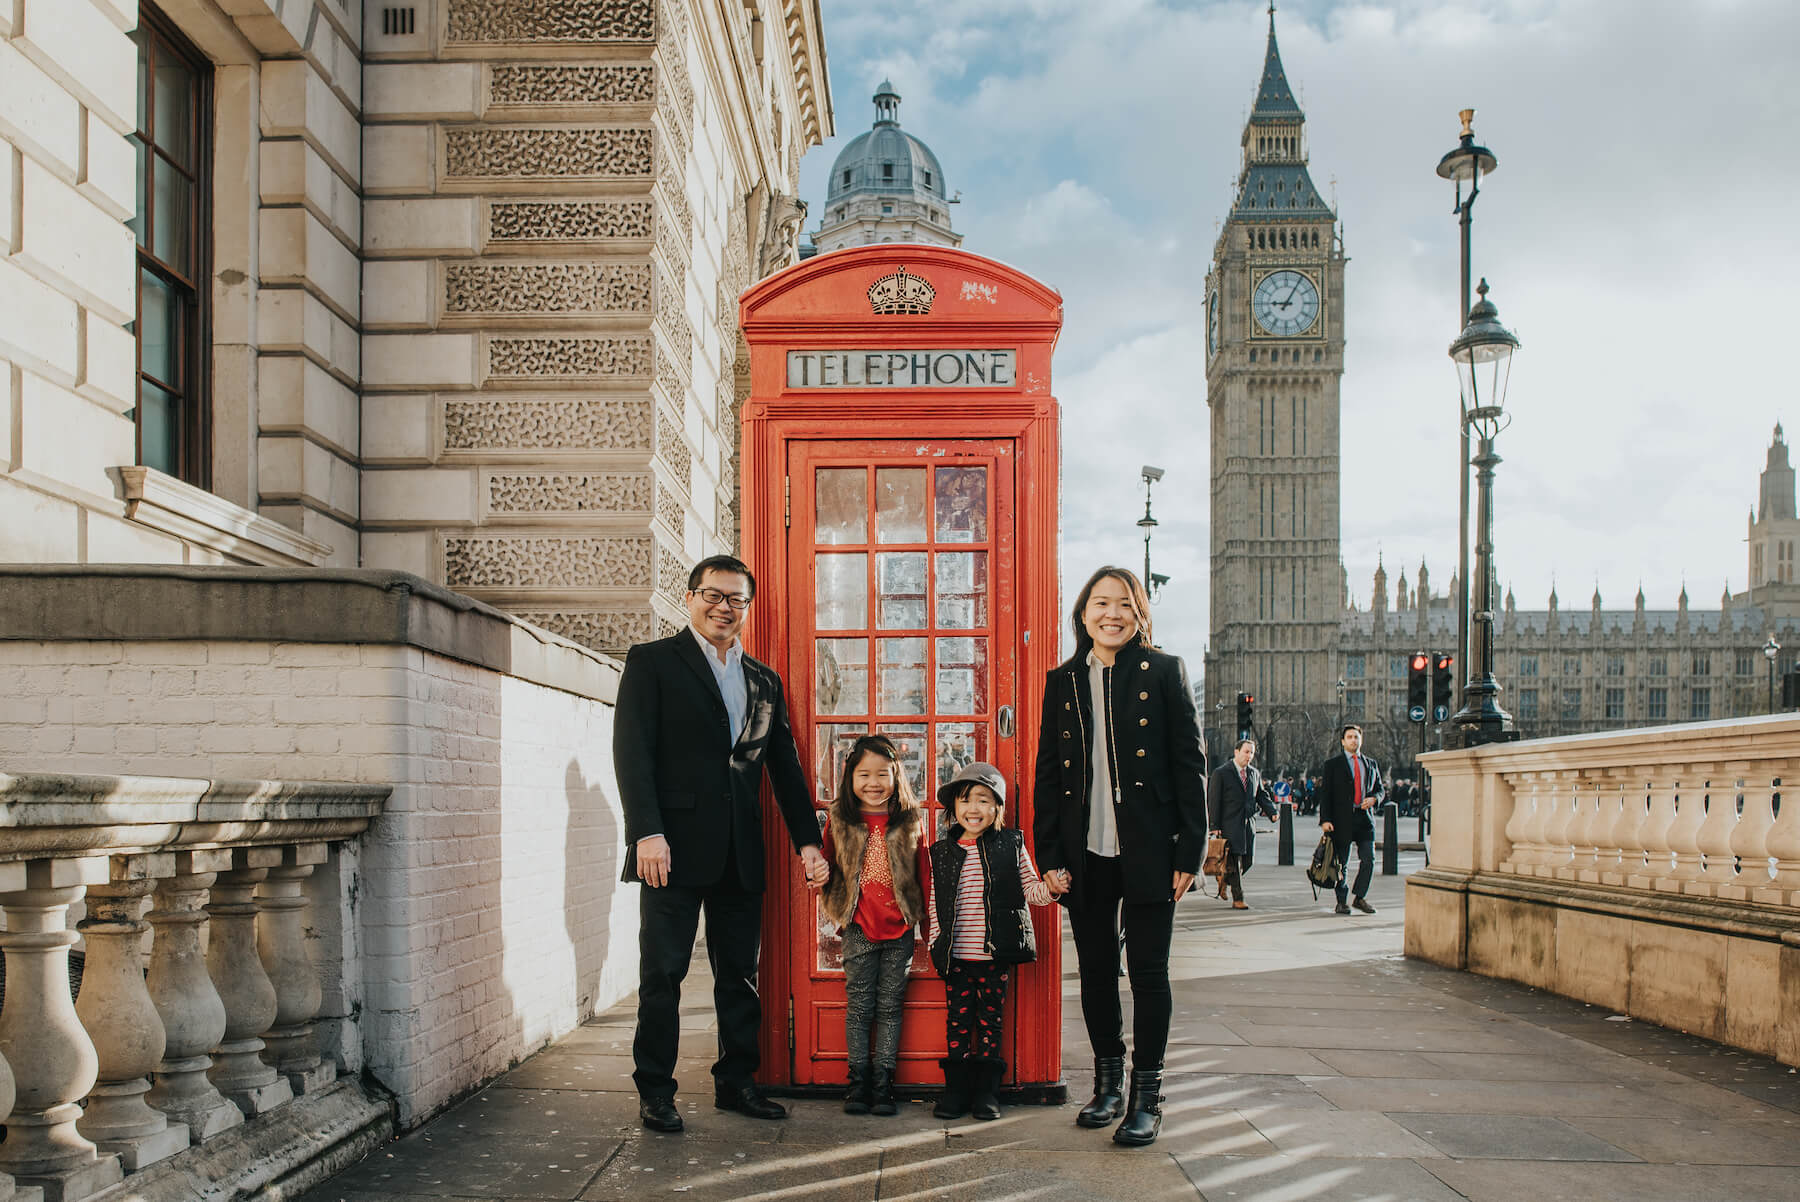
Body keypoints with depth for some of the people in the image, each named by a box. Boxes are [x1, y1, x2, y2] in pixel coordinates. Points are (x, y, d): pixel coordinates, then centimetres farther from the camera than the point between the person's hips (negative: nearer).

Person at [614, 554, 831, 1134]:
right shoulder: (652, 661, 1)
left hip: (741, 853, 5)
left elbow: (786, 768, 18)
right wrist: (647, 831, -17)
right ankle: (655, 1090, 11)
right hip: (675, 847, -5)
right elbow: (632, 750, -7)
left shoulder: (764, 682, 17)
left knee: (739, 974, 10)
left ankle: (737, 1081, 21)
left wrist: (808, 840, 11)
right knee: (663, 972, 1)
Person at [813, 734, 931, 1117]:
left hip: (900, 928, 0)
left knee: (890, 1006, 6)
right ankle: (858, 1081, 13)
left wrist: (931, 922, 3)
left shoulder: (911, 821, 1)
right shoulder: (839, 821, 2)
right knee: (858, 1006, 5)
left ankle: (883, 1083, 11)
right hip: (858, 927, 0)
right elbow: (827, 868, 9)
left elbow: (925, 873, 5)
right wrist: (831, 913, 1)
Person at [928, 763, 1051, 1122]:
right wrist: (935, 945, 4)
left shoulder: (1011, 845, 1)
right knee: (957, 1020, 6)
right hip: (955, 956, 1)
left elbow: (1029, 888, 6)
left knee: (990, 1019, 6)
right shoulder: (941, 852, 5)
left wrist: (1050, 888, -14)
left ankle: (987, 1090, 15)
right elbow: (936, 904, 9)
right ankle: (957, 1089, 16)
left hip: (994, 953, -1)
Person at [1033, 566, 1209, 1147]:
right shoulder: (1063, 681, 8)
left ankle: (1146, 1096, 12)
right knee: (1096, 968, 11)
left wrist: (1189, 852, -7)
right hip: (1085, 852, 3)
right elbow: (1048, 772, 9)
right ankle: (1108, 1082, 25)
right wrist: (1049, 855, 3)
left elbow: (1190, 765, -1)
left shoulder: (1164, 672, 0)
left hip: (1147, 851, -3)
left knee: (1148, 971, 3)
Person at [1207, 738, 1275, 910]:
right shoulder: (1221, 773, -3)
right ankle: (1238, 899, -4)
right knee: (1235, 862, -9)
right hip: (1229, 824, -6)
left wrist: (1272, 811, -1)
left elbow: (1262, 796, 19)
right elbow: (1213, 801, -5)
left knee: (1247, 860, 6)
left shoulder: (1254, 773, 14)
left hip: (1248, 825, 6)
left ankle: (1224, 877, 33)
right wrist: (1215, 826, -11)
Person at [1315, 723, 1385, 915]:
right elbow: (1325, 794, -1)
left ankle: (1359, 897, 12)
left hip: (1365, 819, 3)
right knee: (1342, 863, 2)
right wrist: (1325, 820, -12)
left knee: (1369, 860, -5)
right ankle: (1342, 901, 14)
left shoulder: (1371, 764, 16)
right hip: (1342, 819, -3)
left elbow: (1379, 788, 22)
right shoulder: (1332, 764, 4)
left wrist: (1374, 799, -2)